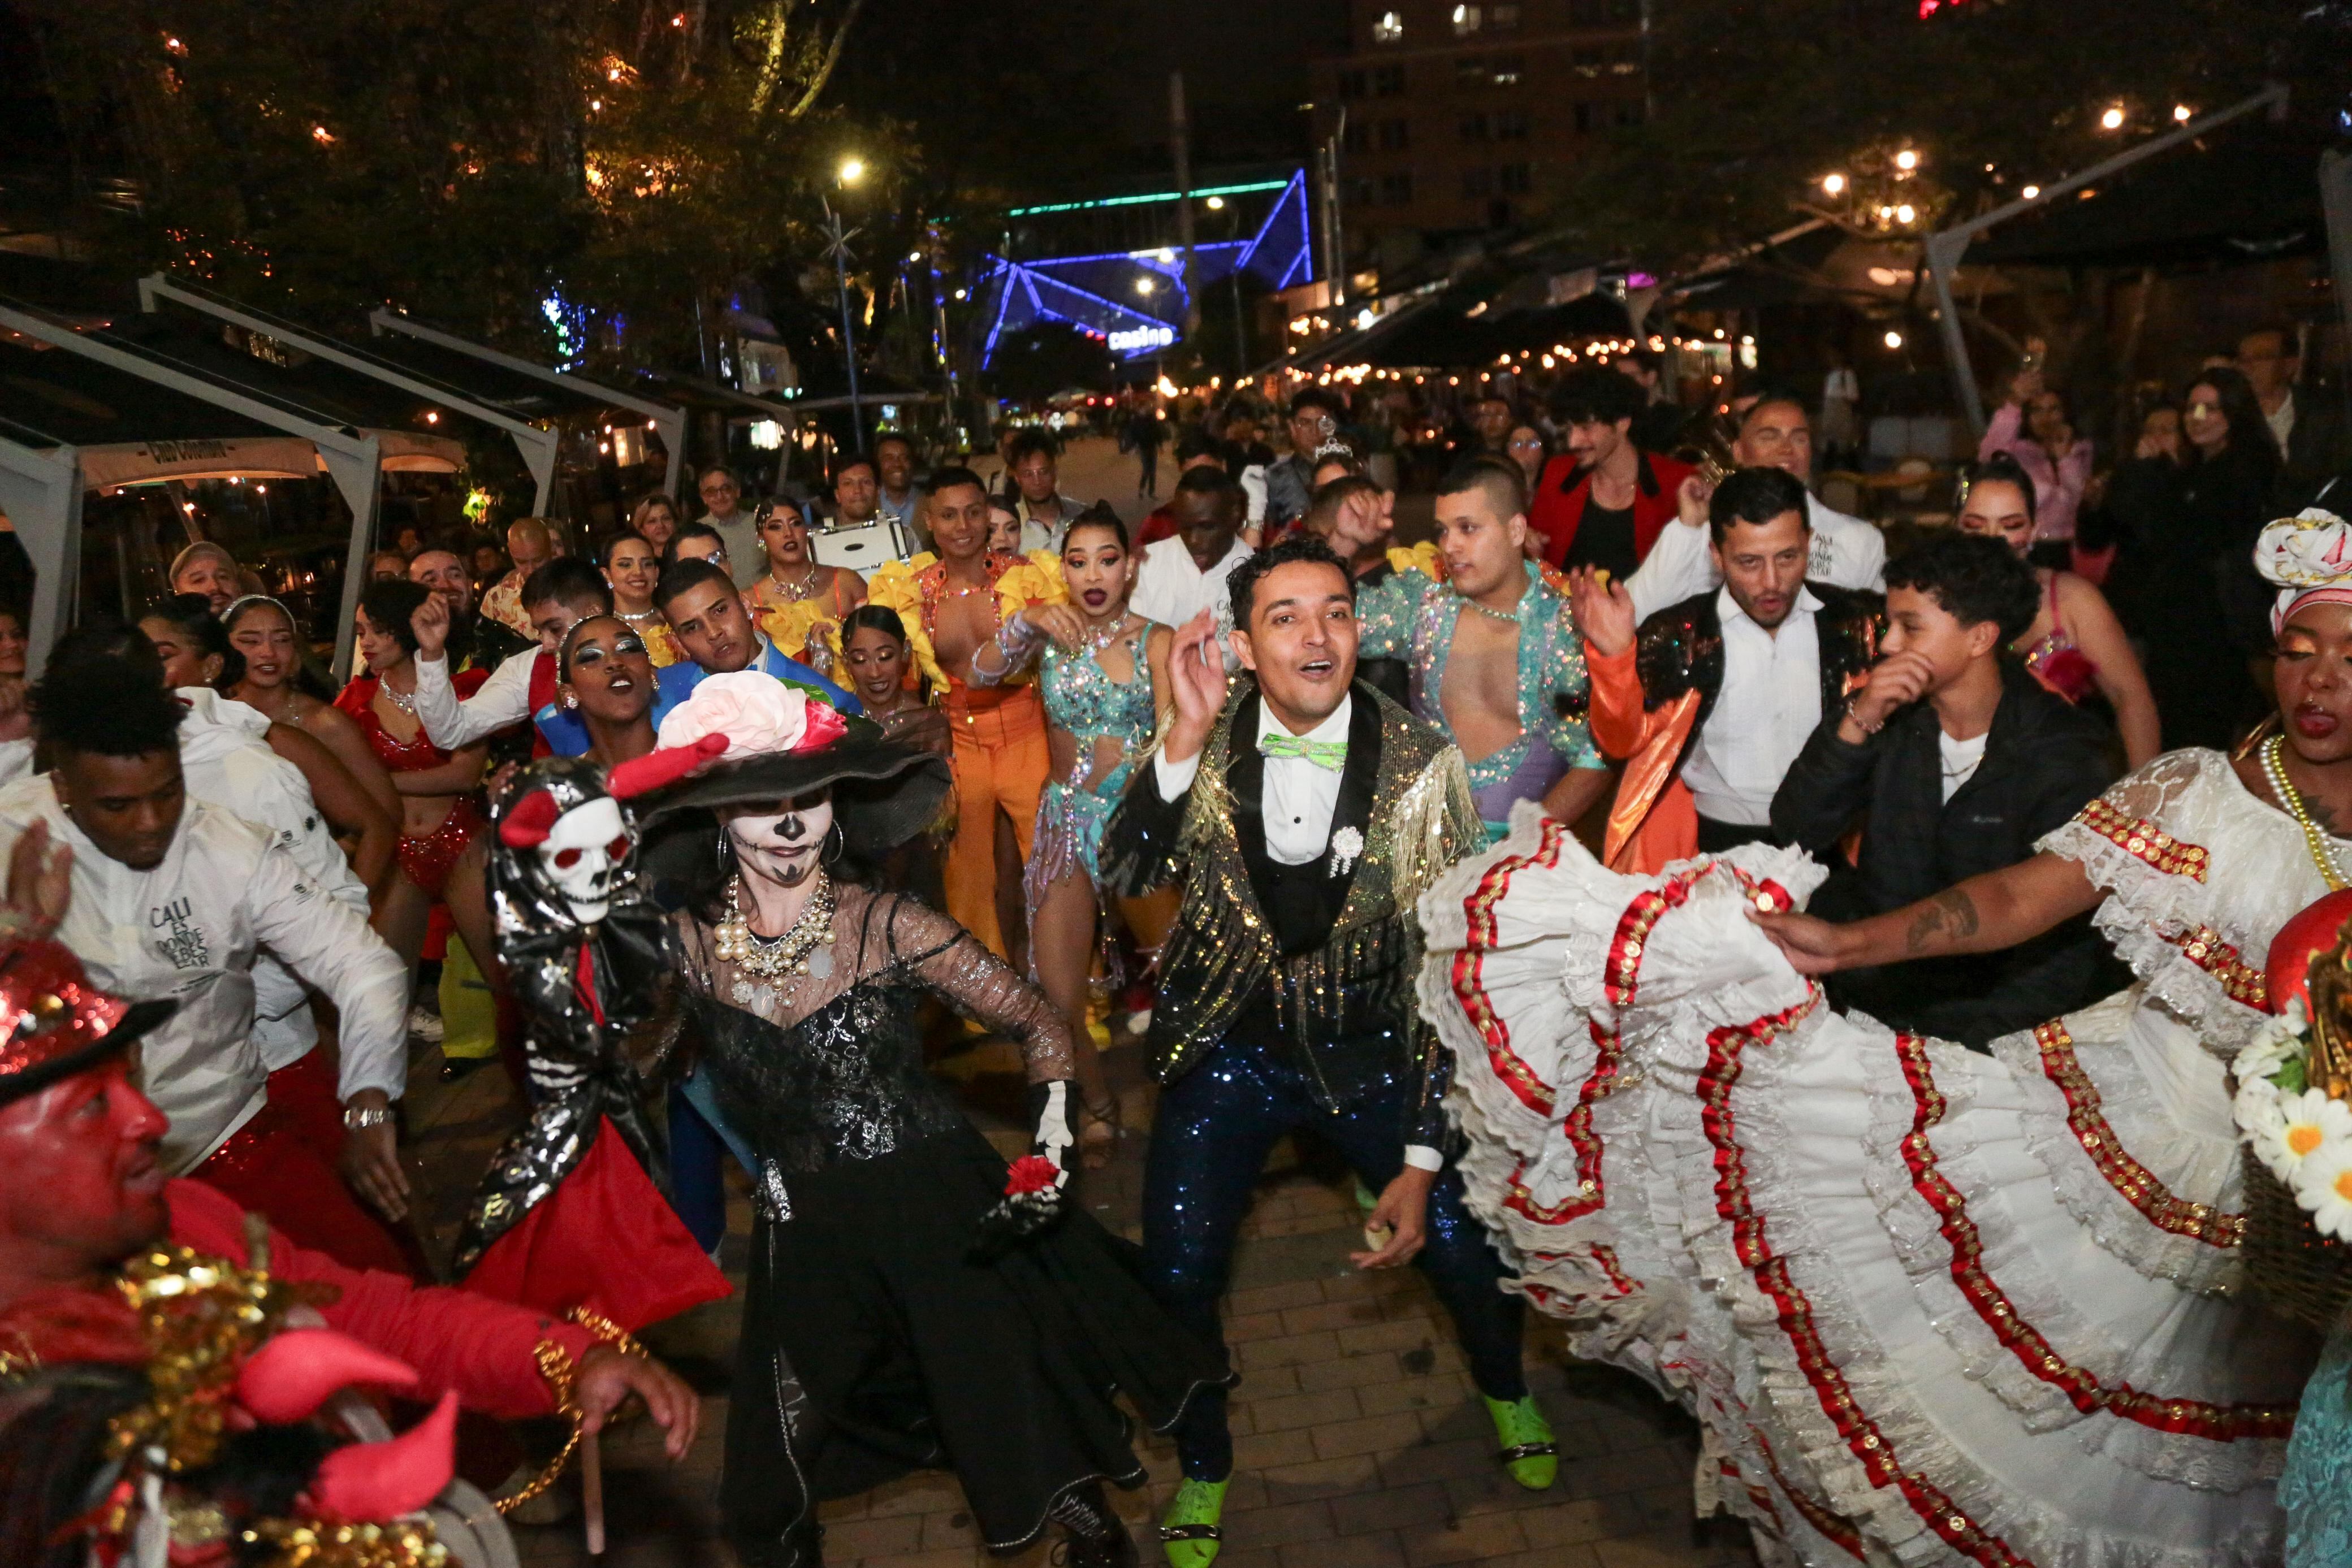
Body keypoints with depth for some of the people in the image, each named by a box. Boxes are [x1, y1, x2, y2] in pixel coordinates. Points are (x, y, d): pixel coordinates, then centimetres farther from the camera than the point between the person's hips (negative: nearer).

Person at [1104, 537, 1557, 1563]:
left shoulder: (1421, 766, -16)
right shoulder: (1210, 744, -9)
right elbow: (1123, 873, -17)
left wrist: (1422, 1161, -14)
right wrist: (1187, 733, -30)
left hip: (1371, 1053, -1)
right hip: (1229, 1051, 2)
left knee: (1461, 1241, -3)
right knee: (1179, 1273, 1)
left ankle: (1505, 1392, 36)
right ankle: (1203, 1470, 32)